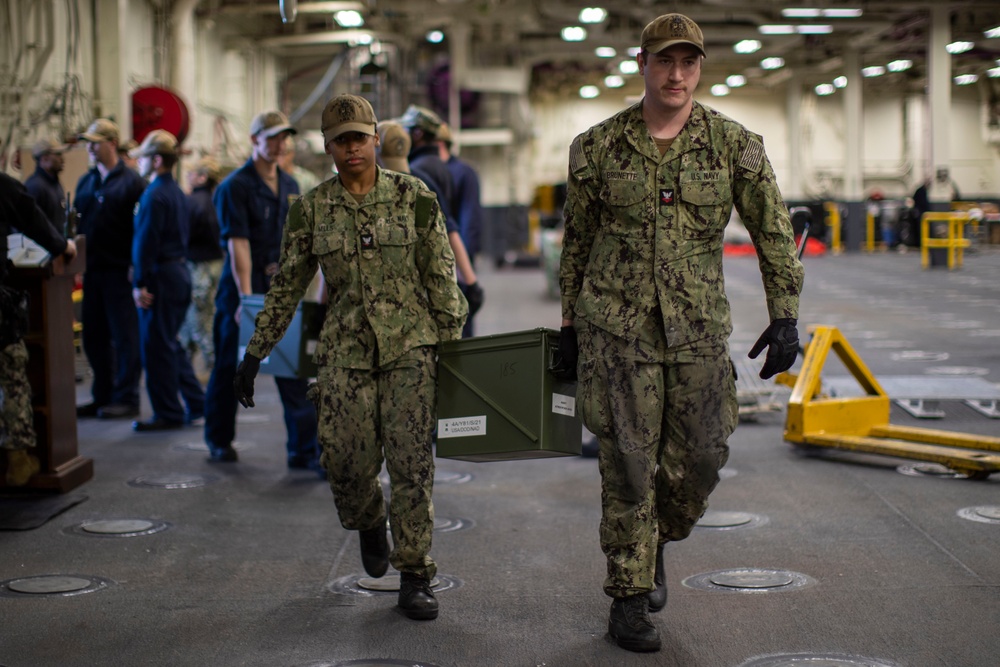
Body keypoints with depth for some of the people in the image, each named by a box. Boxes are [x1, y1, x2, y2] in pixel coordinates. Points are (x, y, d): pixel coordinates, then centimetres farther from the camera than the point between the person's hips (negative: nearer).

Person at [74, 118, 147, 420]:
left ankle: (126, 398, 4)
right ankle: (102, 396, 19)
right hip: (92, 270, 7)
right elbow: (76, 222, 20)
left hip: (121, 270, -7)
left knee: (125, 336, -1)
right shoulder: (85, 182, 16)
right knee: (95, 336, 10)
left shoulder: (131, 182, -4)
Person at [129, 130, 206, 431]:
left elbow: (145, 242, -19)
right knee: (170, 344, 17)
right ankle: (196, 404, 19)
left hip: (161, 276, -10)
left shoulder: (154, 196, -15)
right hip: (180, 271, 10)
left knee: (157, 347, -2)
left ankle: (168, 414, 3)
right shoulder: (177, 192, 14)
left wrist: (140, 283, -17)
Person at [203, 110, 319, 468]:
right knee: (230, 367, 8)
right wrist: (246, 297, -21)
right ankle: (219, 440, 26)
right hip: (242, 287, -5)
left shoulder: (289, 185, 11)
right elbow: (238, 244, -15)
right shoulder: (235, 186, -9)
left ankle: (304, 448, -1)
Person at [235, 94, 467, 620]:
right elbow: (287, 286, 9)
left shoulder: (412, 197, 0)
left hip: (410, 345, -1)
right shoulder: (310, 210, 4)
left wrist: (452, 341, -1)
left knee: (412, 461, -6)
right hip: (346, 351, 2)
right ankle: (369, 523, 35)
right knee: (347, 463, -1)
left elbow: (441, 274, 2)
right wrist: (256, 352, 9)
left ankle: (414, 578, 4)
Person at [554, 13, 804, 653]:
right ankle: (629, 597, 11)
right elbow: (577, 240, 10)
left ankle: (655, 542, 35)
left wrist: (785, 317, -5)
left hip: (698, 327, 1)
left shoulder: (734, 143, 0)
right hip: (617, 324, -1)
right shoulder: (598, 147, 0)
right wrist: (569, 325, 12)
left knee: (699, 461, 5)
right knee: (628, 467, -1)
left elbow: (774, 232, 3)